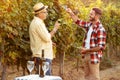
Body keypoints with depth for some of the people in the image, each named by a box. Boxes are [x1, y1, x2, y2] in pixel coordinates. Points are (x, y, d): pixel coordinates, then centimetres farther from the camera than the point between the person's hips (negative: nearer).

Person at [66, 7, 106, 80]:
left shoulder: (100, 29, -19)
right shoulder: (89, 24, 5)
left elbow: (101, 47, -22)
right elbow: (78, 21, 23)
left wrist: (87, 50, -18)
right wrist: (71, 13, 10)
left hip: (94, 57, -8)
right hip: (86, 55, 8)